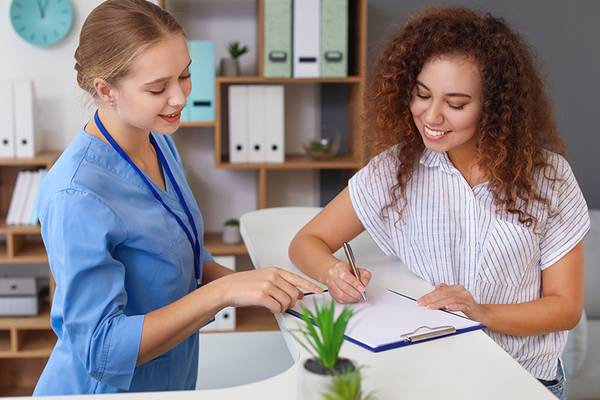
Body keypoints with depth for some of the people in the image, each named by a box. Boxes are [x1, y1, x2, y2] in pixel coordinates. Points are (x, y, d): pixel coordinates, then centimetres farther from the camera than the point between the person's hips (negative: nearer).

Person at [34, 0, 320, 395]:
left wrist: (245, 282, -10)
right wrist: (223, 291, -33)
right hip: (103, 387, -7)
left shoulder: (159, 141, -4)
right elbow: (101, 349, -27)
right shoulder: (76, 198, -28)